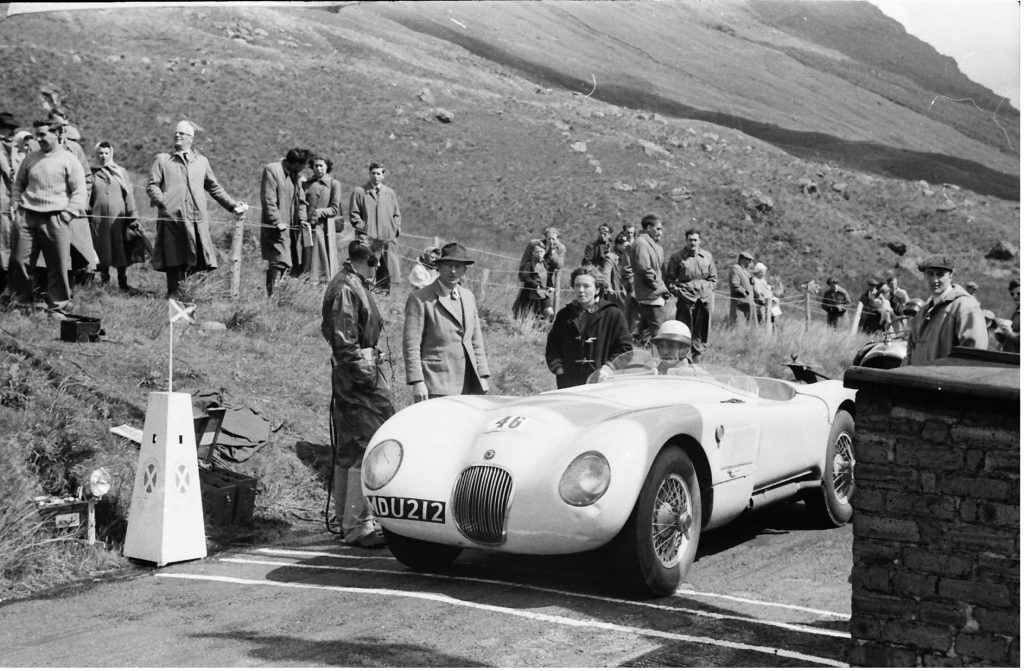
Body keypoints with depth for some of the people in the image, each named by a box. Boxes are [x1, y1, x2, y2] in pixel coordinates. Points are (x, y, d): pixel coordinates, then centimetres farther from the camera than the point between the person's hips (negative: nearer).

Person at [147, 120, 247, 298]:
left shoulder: (201, 161, 21)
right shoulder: (162, 159, 14)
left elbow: (214, 187, 25)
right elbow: (152, 186, 6)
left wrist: (232, 205, 18)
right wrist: (162, 201, -12)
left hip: (197, 218, 2)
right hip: (172, 217, -2)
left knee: (197, 261, -6)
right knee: (174, 261, -5)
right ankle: (173, 296, 0)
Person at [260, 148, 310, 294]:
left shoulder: (297, 174, 15)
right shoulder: (271, 170, -8)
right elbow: (268, 200, -13)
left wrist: (302, 218, 7)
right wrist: (277, 221, -19)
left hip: (293, 226, 8)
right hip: (277, 227, -8)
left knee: (298, 263, 4)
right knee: (280, 261, -14)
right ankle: (271, 295, -10)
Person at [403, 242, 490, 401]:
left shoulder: (468, 297, 17)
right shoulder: (419, 299, -4)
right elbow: (411, 345, -8)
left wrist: (482, 376, 14)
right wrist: (417, 382, -15)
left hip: (469, 385, 6)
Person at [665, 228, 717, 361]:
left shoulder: (707, 256, 14)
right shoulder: (677, 257, 3)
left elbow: (713, 277, 20)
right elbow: (669, 278, 4)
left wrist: (709, 289, 6)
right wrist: (676, 291, -6)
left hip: (705, 297, 4)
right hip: (686, 296, -4)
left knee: (702, 329, 6)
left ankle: (698, 354, 16)